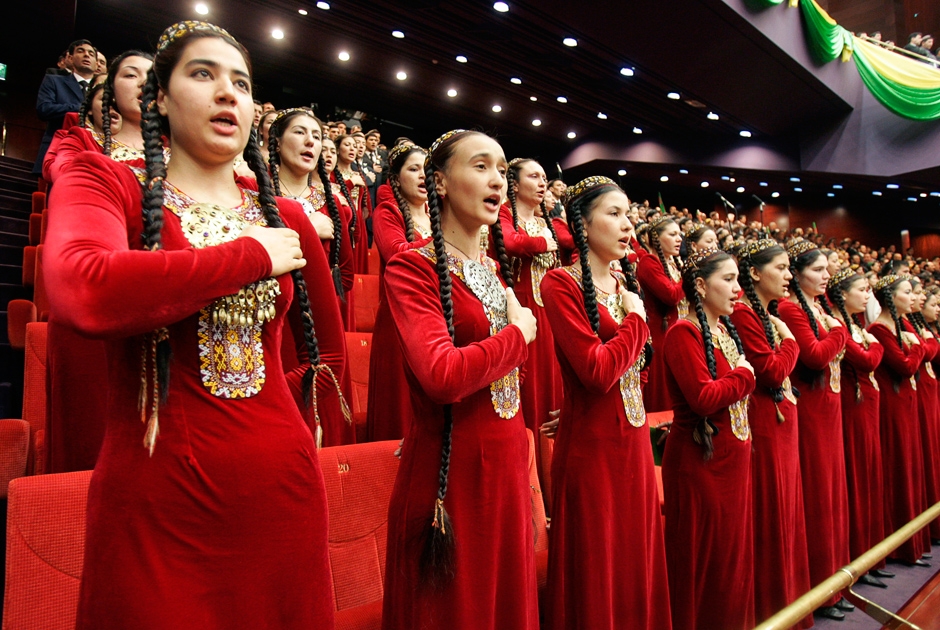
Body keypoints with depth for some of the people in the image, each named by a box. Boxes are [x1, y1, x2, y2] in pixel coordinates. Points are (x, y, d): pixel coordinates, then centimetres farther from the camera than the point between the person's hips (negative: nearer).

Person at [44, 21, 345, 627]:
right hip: (151, 498, -3)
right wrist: (254, 254, -16)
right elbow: (86, 291, -25)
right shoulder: (102, 183, -1)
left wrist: (292, 429, 9)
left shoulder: (287, 217, 7)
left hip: (282, 488, 4)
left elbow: (330, 352, 19)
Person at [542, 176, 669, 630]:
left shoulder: (624, 286, 11)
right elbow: (598, 371, -23)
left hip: (634, 442, 7)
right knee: (596, 575, 6)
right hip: (591, 444, -7)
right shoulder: (561, 283, -12)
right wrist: (636, 319, -11)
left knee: (635, 563, 17)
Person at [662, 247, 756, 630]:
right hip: (700, 460, -9)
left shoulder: (726, 330, 12)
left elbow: (736, 390, 16)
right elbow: (703, 397, -25)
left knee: (732, 551, 17)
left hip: (733, 458, 9)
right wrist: (743, 375, -10)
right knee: (701, 558, 3)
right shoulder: (685, 333, -15)